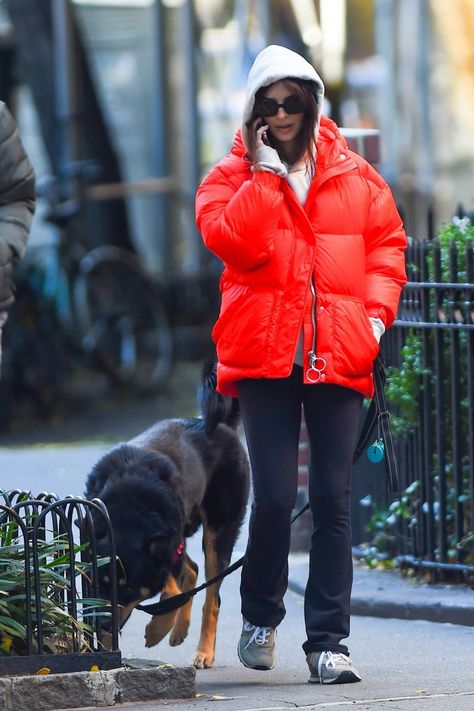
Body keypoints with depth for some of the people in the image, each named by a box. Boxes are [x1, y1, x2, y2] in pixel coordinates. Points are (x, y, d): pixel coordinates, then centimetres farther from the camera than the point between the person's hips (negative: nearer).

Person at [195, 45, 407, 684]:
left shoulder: (355, 178, 11)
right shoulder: (233, 177, 6)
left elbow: (387, 244, 14)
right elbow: (235, 243, -11)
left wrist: (376, 311, 0)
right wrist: (266, 173, -11)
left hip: (339, 357, 2)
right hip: (265, 355, -1)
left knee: (333, 499, -2)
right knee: (274, 495, -6)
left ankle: (327, 642, 1)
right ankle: (261, 617, 18)